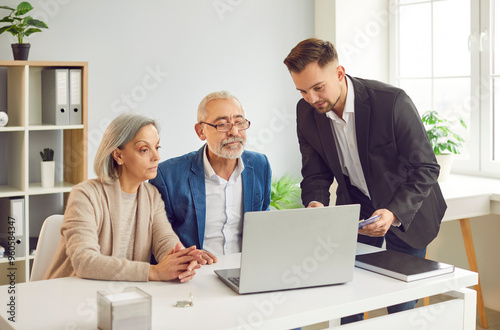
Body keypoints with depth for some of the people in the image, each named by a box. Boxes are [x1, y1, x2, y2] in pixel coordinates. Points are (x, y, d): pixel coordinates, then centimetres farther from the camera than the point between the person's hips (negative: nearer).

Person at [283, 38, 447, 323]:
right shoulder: (306, 112, -13)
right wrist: (315, 203, -25)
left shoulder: (393, 101, -28)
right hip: (355, 208, 3)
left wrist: (393, 213, -33)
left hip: (406, 210, -3)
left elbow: (426, 167, -21)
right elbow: (316, 173, -3)